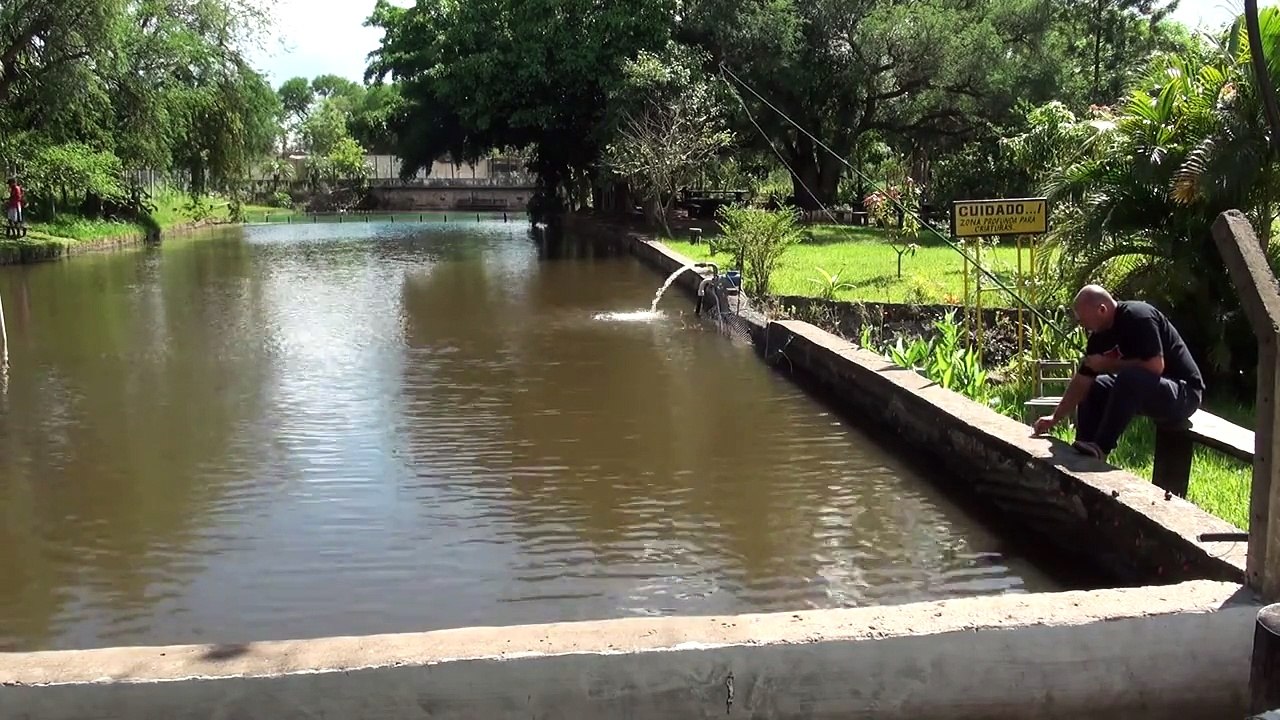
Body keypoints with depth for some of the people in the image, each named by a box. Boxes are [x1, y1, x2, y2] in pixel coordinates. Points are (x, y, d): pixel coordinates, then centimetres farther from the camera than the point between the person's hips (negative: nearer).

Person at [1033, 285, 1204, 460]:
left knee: (1129, 378, -33)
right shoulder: (1100, 335, 3)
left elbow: (1156, 366, -29)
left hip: (1184, 393, -9)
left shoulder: (1138, 318, -21)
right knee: (1093, 389, 9)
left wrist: (1108, 364, -19)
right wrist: (1055, 417, 4)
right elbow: (1081, 382, 8)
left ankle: (1100, 448, -27)